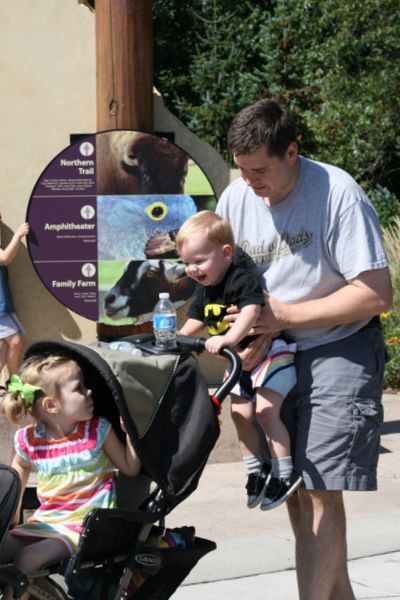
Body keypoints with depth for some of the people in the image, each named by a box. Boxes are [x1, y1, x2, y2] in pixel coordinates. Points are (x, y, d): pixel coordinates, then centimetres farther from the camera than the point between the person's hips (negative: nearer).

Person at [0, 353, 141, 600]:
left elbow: (131, 468, 2)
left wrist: (130, 429, -10)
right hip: (44, 522, 4)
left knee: (27, 558, -24)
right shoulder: (28, 440, -2)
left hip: (85, 525, -4)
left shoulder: (98, 430, -6)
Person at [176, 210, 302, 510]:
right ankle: (257, 470, 22)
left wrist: (228, 338, -53)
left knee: (266, 411, -16)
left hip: (270, 352, -9)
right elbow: (195, 322, 14)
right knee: (242, 414, 8)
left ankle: (285, 474, -7)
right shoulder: (204, 289, 5)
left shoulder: (242, 280, -23)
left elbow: (251, 311, -39)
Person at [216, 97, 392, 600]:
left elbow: (376, 295, -21)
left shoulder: (338, 193, -19)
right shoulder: (236, 198, -2)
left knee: (319, 490, -12)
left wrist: (284, 315, -20)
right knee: (291, 488, 10)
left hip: (338, 350, -6)